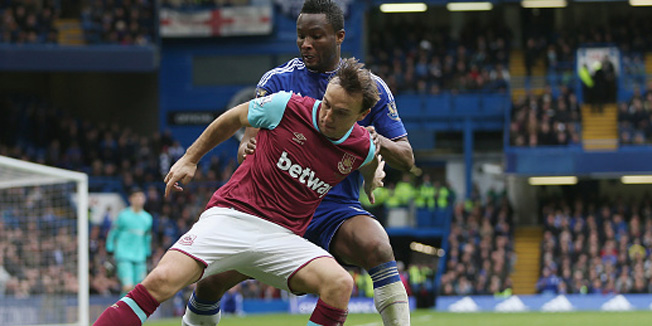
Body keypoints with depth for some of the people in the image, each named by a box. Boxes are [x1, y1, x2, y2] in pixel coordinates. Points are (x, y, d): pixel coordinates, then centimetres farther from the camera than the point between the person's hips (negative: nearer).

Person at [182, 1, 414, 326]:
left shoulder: (369, 87, 3)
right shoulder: (277, 80, 2)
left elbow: (406, 158, 5)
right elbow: (250, 144, -3)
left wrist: (378, 143, -19)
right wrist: (247, 149, -29)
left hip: (337, 207, -1)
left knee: (377, 248, -34)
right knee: (211, 280, -11)